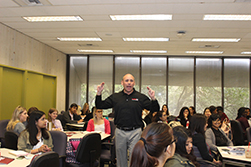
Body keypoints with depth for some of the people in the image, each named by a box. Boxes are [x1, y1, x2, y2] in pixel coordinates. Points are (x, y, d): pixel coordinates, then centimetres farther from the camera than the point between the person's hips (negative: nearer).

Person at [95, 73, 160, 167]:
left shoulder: (141, 97, 1)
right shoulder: (115, 97, 6)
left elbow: (155, 109, -2)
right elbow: (100, 106, 8)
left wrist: (153, 99, -22)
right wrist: (98, 94, -9)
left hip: (135, 132, -2)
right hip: (120, 132, 2)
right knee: (121, 159, 15)